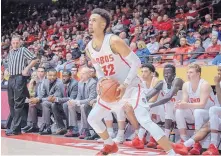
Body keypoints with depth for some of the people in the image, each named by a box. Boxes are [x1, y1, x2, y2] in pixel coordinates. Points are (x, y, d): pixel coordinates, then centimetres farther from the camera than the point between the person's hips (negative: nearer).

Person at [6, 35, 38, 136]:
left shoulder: (23, 50, -1)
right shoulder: (10, 53, 18)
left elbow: (35, 60, -6)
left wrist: (27, 68, -10)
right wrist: (9, 73, 13)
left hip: (20, 78, -7)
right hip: (11, 78, 7)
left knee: (18, 104, -8)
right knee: (11, 103, 11)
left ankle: (15, 129, -9)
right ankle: (10, 125, 19)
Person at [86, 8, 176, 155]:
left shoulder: (114, 41, -21)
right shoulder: (89, 48, 1)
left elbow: (136, 62, -18)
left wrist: (125, 85, -27)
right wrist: (102, 81, -9)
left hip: (131, 87, -8)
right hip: (111, 89, 8)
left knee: (145, 121, -22)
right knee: (92, 118, 11)